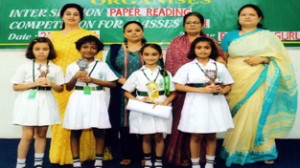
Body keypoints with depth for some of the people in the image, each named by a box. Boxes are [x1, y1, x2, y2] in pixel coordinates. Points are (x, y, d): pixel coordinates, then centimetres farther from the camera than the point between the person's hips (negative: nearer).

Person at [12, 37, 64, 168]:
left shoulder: (55, 69, 3)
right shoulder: (25, 67, -1)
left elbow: (60, 89, 7)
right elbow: (16, 87, -3)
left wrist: (51, 84, -14)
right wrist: (34, 83, -14)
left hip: (46, 103, 2)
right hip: (28, 102, -2)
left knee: (41, 134, 10)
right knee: (28, 135, -5)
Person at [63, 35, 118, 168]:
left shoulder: (102, 65, 2)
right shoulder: (72, 67, 6)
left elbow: (113, 83, -3)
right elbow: (68, 87, 9)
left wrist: (92, 80, -10)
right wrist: (76, 77, -10)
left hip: (96, 100, -1)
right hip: (78, 100, 1)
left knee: (98, 131, 2)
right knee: (75, 132, 2)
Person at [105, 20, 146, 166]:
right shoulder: (115, 49, 8)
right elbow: (108, 67, 1)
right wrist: (122, 80, -13)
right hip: (122, 93, 1)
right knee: (124, 123, 2)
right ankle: (127, 154, 12)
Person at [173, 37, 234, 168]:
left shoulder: (219, 66, 7)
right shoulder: (187, 67, -1)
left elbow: (228, 85, 12)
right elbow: (178, 86, -8)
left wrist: (221, 90, -13)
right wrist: (202, 90, -14)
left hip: (215, 103, 2)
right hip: (195, 104, -2)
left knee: (211, 136, 10)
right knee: (196, 136, 4)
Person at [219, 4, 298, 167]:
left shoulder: (267, 36, 7)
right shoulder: (230, 36, 12)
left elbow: (279, 57, 3)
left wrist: (261, 58, -14)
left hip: (257, 83, -2)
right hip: (235, 83, 2)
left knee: (255, 116, -6)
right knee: (237, 119, 3)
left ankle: (261, 151, 7)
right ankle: (236, 150, 11)